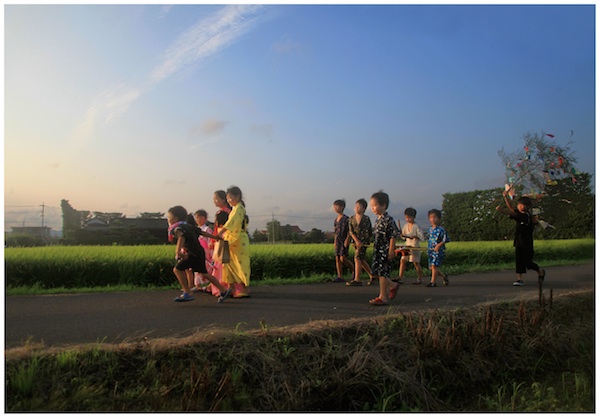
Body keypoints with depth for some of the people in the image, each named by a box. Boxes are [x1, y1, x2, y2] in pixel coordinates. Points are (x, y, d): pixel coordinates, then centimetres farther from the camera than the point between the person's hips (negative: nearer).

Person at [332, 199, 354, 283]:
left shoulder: (346, 219, -9)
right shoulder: (336, 219, 14)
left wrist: (347, 240, -19)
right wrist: (334, 242, 17)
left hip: (344, 241, -8)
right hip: (338, 241, 8)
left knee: (343, 258, -14)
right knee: (337, 259, 3)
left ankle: (354, 269, 9)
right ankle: (339, 277, 7)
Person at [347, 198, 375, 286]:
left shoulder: (366, 219, -6)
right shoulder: (352, 218, 5)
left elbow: (370, 231, 1)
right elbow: (351, 231, -2)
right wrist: (356, 240, -13)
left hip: (364, 241, -5)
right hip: (356, 241, 5)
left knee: (357, 258, -12)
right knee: (361, 260, 11)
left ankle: (357, 280, -9)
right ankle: (372, 276, 28)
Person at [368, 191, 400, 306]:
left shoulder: (388, 220, -15)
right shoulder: (378, 220, 13)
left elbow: (393, 236, -16)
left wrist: (391, 251, -18)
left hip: (385, 251, -9)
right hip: (377, 250, 9)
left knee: (382, 273, -4)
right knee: (376, 271, 10)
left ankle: (383, 297, 5)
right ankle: (393, 286, 29)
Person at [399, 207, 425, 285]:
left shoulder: (416, 226, -10)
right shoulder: (405, 226, 8)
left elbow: (422, 237, -13)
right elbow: (404, 236, 15)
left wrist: (415, 236, -29)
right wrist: (402, 235, -6)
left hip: (415, 247, -6)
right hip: (407, 246, 6)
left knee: (416, 263, -1)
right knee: (402, 260, 0)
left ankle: (420, 279, 12)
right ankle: (400, 277, 5)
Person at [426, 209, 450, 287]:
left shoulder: (441, 230, -11)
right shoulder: (430, 229, 14)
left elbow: (445, 239, -15)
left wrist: (439, 245, -24)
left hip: (438, 251, -8)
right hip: (430, 251, 8)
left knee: (434, 266, -13)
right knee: (431, 267, 9)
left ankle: (433, 282, -5)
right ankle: (444, 276, 30)